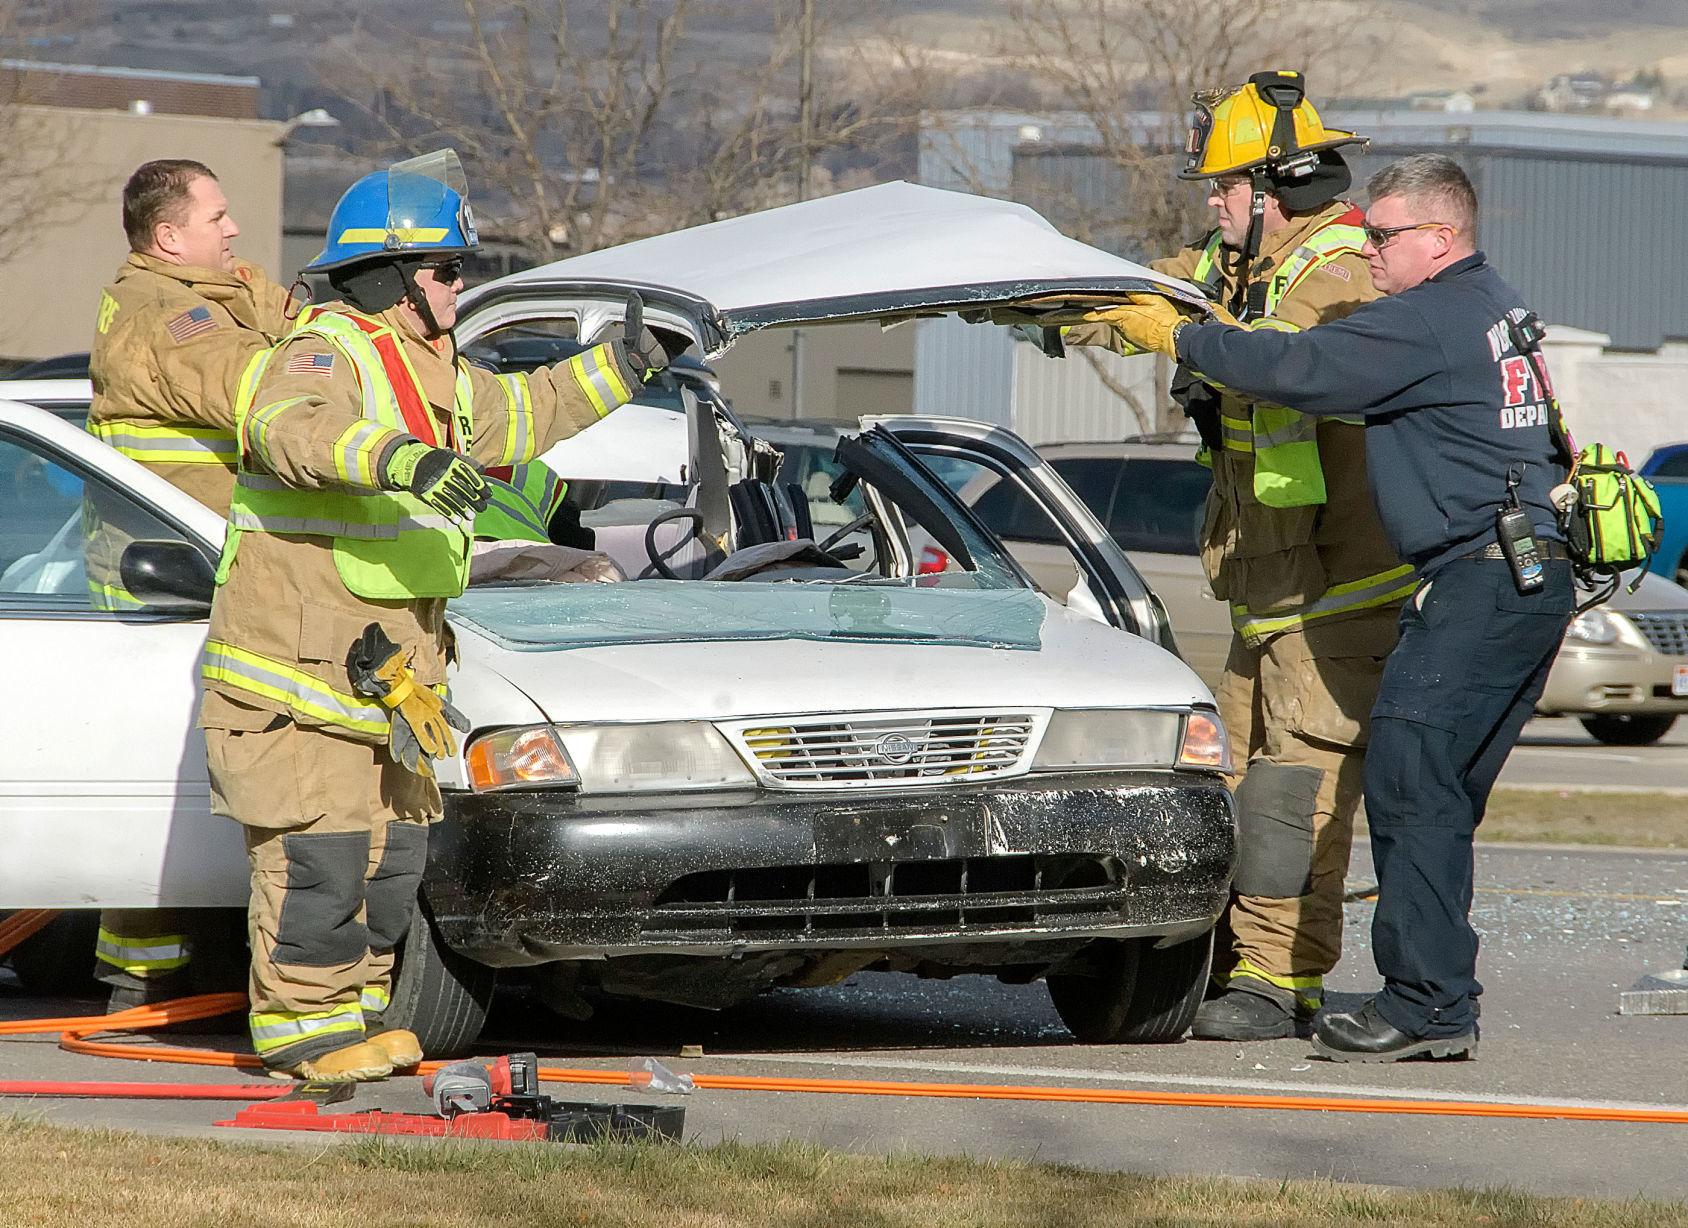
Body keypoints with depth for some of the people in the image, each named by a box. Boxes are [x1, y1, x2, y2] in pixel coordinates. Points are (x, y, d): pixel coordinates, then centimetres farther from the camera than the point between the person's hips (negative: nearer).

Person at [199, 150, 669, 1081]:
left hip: (383, 672, 10)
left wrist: (613, 370, 29)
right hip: (296, 664, -10)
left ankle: (357, 1010, 21)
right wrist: (401, 456, -52)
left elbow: (519, 414, 37)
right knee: (320, 853, -12)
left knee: (393, 846, 12)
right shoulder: (322, 355, -13)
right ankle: (303, 1025, -7)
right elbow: (293, 427, -37)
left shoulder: (436, 376, 19)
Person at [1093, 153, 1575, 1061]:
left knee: (1408, 780, -11)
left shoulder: (1428, 322, -12)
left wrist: (1179, 338, -5)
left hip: (1480, 582, -10)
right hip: (1538, 585, 10)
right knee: (1438, 796, 12)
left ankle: (1427, 1003, -15)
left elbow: (1301, 370, -17)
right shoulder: (1493, 306, 19)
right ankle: (1438, 1000, 13)